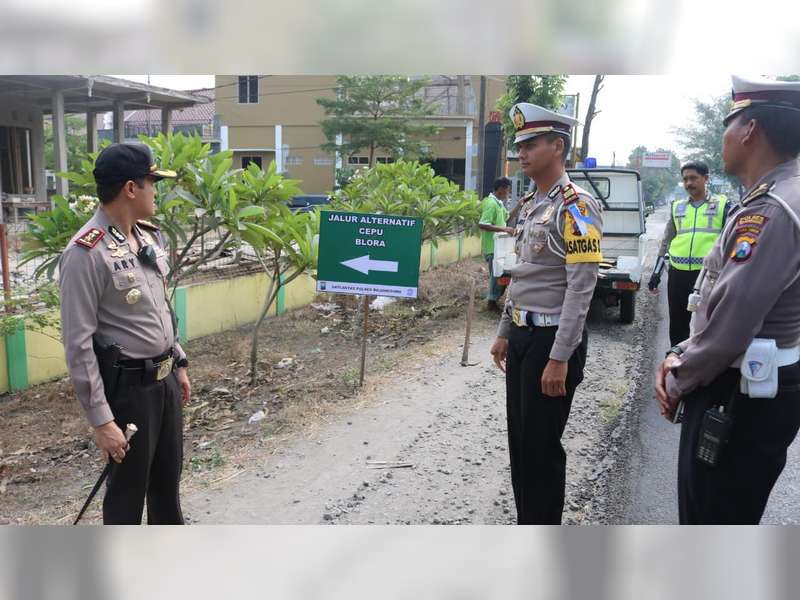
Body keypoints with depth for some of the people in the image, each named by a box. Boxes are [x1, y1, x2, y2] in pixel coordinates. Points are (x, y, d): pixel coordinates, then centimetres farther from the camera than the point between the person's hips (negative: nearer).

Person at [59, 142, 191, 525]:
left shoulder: (149, 237, 5)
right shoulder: (86, 253, -20)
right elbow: (78, 344, -20)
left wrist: (179, 364, 18)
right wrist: (101, 420, -19)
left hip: (164, 379, 8)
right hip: (127, 387, -8)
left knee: (168, 474, 23)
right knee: (129, 485, 10)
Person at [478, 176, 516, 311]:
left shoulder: (498, 203, 11)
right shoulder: (491, 203, -19)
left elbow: (506, 217, 27)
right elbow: (482, 225, -28)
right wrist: (504, 229, -29)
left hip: (498, 245, 10)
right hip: (493, 247, -10)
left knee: (500, 274, 19)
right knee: (497, 274, -1)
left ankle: (493, 299, 30)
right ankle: (492, 301, 11)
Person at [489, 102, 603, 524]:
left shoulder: (576, 206, -15)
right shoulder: (530, 205, 13)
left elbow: (581, 287, -20)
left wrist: (559, 358, -22)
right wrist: (505, 332, 19)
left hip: (552, 340, -9)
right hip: (522, 337, 9)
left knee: (541, 447, 2)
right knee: (519, 441, 16)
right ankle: (524, 522, 33)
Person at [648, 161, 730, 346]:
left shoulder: (722, 205, 2)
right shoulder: (677, 207, 12)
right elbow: (667, 241, 16)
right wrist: (656, 273, 12)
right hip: (678, 274, 4)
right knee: (677, 325, 12)